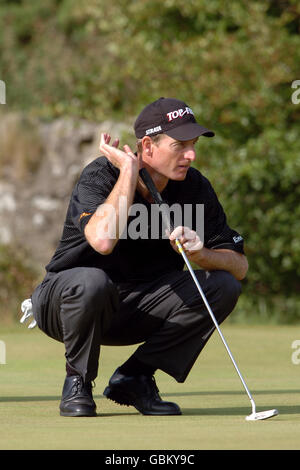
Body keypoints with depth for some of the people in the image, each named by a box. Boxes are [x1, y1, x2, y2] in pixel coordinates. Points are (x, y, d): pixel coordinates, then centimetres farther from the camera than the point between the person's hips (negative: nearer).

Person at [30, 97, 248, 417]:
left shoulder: (194, 187, -6)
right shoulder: (99, 176, -20)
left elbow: (239, 266, -5)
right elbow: (103, 240, -42)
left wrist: (200, 255, -27)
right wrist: (129, 169, -32)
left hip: (138, 312, 5)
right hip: (63, 301, -5)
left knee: (223, 286, -15)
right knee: (91, 282, -40)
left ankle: (133, 378, -4)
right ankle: (77, 381, -11)